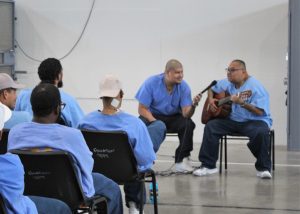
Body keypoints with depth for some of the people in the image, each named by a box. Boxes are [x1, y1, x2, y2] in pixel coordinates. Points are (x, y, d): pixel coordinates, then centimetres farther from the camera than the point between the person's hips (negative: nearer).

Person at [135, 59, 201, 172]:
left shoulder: (184, 87, -12)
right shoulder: (151, 83, -16)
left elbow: (186, 114, -18)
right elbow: (142, 109, -15)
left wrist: (193, 105, -40)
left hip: (173, 117, 2)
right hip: (153, 116, -2)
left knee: (188, 124, -27)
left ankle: (182, 160, -13)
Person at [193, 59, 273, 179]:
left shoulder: (255, 87, -14)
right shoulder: (227, 84, 7)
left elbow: (260, 112, -23)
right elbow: (212, 89, 27)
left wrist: (242, 103, -34)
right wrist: (211, 100, 6)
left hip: (254, 121, -6)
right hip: (233, 120, 6)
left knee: (261, 132, -38)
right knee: (210, 126, -16)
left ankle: (263, 168, -19)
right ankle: (208, 165, -10)